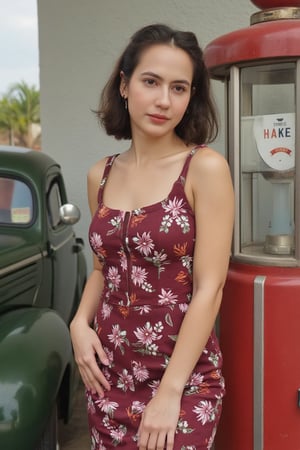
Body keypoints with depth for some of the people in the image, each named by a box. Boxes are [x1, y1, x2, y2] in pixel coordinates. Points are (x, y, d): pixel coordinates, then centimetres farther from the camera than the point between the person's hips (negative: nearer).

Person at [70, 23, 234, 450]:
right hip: (109, 373, 5)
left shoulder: (205, 167, -11)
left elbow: (209, 287, -14)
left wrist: (169, 391, -16)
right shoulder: (101, 175, 3)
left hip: (184, 378, -4)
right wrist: (80, 322, -2)